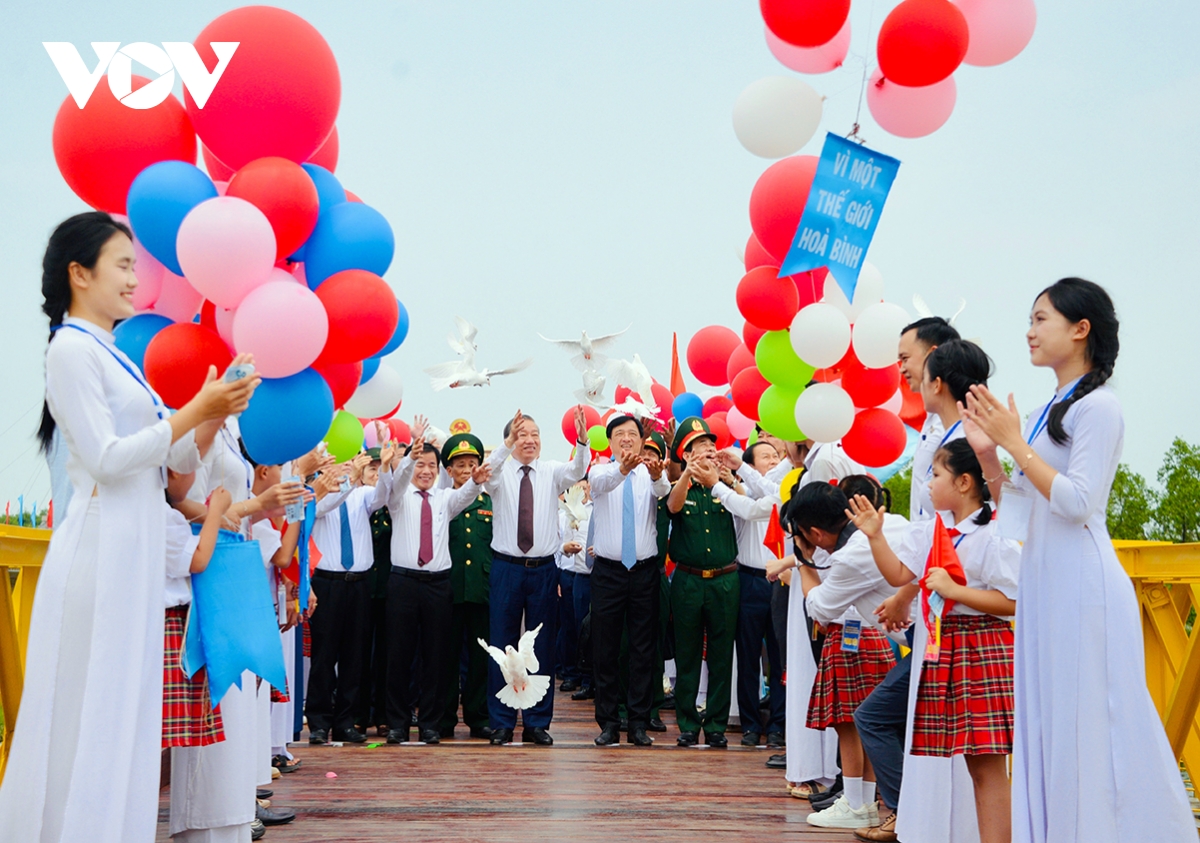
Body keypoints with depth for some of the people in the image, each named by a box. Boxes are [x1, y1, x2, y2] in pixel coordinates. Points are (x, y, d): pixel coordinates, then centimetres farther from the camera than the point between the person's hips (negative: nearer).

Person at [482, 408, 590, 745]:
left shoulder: (551, 472, 4)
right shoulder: (500, 472, 1)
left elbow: (577, 470, -15)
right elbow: (488, 470, -22)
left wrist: (582, 440, -35)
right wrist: (507, 444, -39)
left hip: (544, 569, 1)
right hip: (506, 567, -1)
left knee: (542, 647, 7)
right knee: (502, 645, 4)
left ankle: (538, 723, 17)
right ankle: (501, 723, 15)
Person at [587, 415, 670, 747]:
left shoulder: (650, 474, 3)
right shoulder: (601, 472, 1)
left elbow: (663, 491, -21)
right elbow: (599, 483, -24)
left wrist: (657, 476, -45)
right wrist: (622, 469, -46)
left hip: (644, 571, 1)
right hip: (608, 571, 0)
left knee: (644, 651, 4)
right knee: (605, 651, 4)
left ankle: (639, 724, 13)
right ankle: (609, 723, 14)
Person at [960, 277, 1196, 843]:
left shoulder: (1098, 406, -9)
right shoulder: (1049, 410, 15)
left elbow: (1077, 502, -18)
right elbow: (1017, 510, 17)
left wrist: (1014, 442, -13)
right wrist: (987, 451, 4)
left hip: (1081, 584, -8)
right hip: (1043, 583, 9)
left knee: (1087, 724, -2)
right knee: (1046, 722, 11)